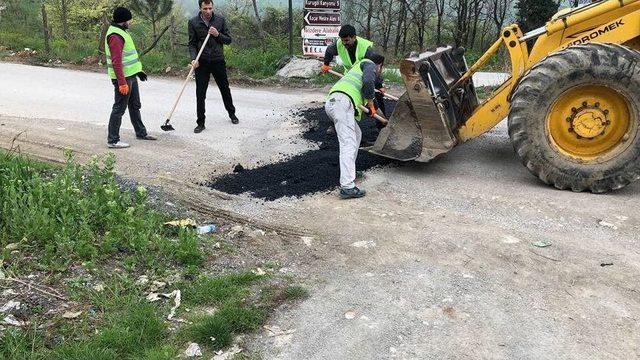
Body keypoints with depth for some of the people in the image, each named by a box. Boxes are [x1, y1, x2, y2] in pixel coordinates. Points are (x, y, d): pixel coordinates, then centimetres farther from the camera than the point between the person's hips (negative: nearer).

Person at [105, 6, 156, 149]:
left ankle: (141, 133, 34)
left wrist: (139, 70, 23)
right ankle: (113, 140, 4)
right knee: (119, 109, -4)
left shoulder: (122, 31, 13)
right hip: (123, 78, -10)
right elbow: (116, 62, -26)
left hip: (131, 76, 10)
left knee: (135, 106, 20)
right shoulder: (115, 36, -20)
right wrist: (122, 83, -28)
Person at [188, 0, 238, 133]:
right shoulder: (193, 22, -3)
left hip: (218, 61, 1)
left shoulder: (220, 20, -1)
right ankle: (200, 123, 8)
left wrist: (218, 34, -16)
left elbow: (228, 40, 3)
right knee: (200, 94, -1)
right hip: (202, 62, -1)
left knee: (225, 89, 15)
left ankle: (232, 113, 37)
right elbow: (192, 44, -2)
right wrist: (193, 59, -17)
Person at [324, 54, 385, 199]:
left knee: (356, 134, 25)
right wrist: (371, 104, 1)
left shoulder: (359, 66, 40)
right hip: (342, 101, -10)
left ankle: (348, 173, 28)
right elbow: (368, 82, -9)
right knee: (349, 144, -16)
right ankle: (347, 187, -24)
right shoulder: (370, 65, 13)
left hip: (331, 102, 10)